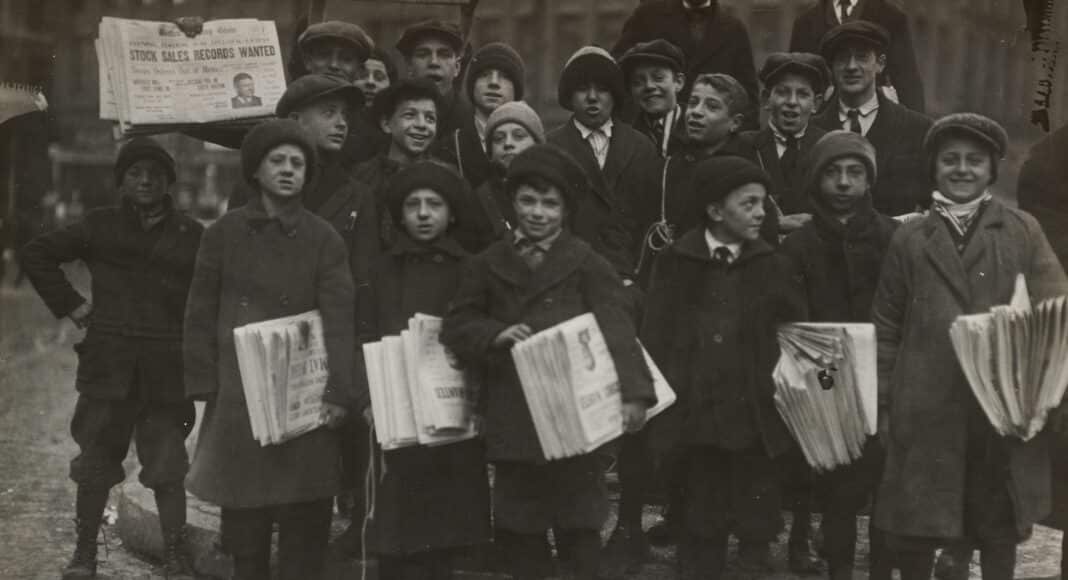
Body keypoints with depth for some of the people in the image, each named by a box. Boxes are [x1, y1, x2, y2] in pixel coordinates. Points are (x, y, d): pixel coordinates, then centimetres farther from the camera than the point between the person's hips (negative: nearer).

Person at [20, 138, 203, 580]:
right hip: (107, 366, 1)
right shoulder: (100, 227, 7)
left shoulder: (190, 236, 4)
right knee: (94, 465, 8)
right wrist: (71, 306, 5)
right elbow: (35, 254, 13)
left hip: (167, 372, -1)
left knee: (168, 469, 0)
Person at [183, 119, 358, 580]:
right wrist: (205, 385, -3)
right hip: (239, 399, 0)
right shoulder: (225, 233, 5)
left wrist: (341, 393, -13)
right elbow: (201, 316, 6)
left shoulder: (324, 239, 4)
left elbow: (341, 319, -3)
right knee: (245, 522, 5)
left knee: (306, 526, 0)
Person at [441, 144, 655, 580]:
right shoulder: (490, 264, 11)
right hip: (510, 418, 3)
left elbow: (616, 328, -11)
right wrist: (495, 334, -11)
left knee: (578, 523, 3)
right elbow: (457, 325, 11)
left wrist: (633, 393, -25)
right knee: (518, 527, 9)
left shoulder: (586, 263, 0)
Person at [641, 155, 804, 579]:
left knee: (756, 536, 4)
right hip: (695, 419, 0)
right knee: (700, 535, 8)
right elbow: (655, 337, 3)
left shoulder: (772, 267, 5)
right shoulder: (675, 263, 3)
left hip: (756, 422, 0)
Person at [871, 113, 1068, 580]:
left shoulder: (1023, 231, 7)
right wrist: (882, 405, 4)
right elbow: (887, 330, 8)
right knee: (914, 529, 5)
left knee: (999, 524, 11)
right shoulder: (909, 240, 9)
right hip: (927, 410, 0)